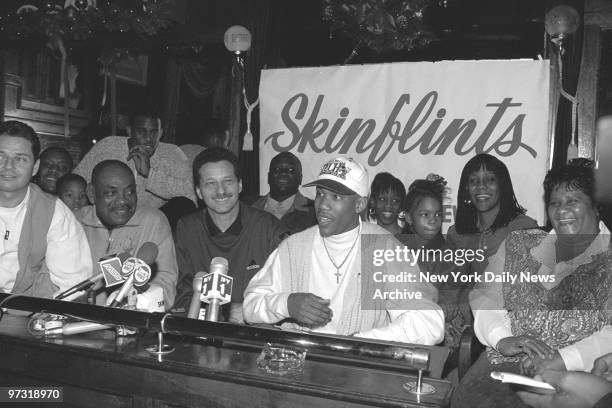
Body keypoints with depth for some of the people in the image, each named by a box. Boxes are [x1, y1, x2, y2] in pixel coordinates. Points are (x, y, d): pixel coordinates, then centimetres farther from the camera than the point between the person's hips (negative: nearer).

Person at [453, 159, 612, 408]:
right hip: (509, 359, 3)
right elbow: (484, 296, 8)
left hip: (585, 372, -2)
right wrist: (502, 339, -10)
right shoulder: (518, 245, 15)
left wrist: (561, 360, -19)